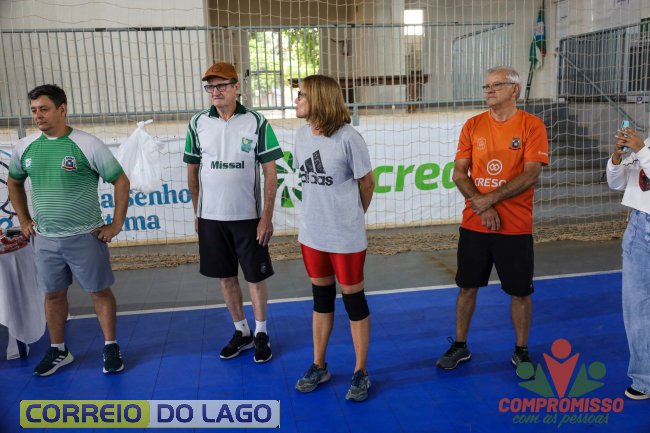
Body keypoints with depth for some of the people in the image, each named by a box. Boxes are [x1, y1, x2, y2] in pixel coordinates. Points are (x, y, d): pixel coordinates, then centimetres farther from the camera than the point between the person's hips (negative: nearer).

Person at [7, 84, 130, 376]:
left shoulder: (87, 145, -12)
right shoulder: (24, 147, 2)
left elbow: (121, 182, -8)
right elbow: (14, 183, 20)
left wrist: (116, 224, -9)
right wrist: (24, 221, 13)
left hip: (85, 237, -4)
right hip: (44, 239, 4)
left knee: (100, 291, 5)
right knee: (53, 294, 14)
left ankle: (111, 347, 19)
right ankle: (58, 351, 30)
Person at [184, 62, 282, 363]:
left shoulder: (256, 122, -6)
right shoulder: (198, 123, 2)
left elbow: (270, 173, -6)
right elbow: (192, 171, 9)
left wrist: (267, 216, -10)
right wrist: (197, 212, 8)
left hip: (248, 216, -3)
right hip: (211, 217, 3)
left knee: (256, 276, 7)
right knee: (225, 276, 13)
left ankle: (261, 333, 26)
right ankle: (241, 332, 31)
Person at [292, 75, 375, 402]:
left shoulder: (348, 138, -17)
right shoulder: (302, 134, 2)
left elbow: (366, 183, -6)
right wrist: (319, 214, 10)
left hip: (345, 237, -6)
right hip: (312, 234, 6)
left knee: (353, 300, 7)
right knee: (321, 299, 17)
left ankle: (360, 373, 24)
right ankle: (319, 366, 33)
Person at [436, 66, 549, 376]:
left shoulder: (532, 126, -4)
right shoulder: (473, 126, 4)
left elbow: (530, 175, -13)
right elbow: (459, 174, -1)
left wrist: (490, 198, -17)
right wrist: (481, 207, -13)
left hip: (515, 227, -2)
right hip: (473, 224, 3)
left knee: (520, 292, 8)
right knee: (467, 287, 11)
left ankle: (521, 351, 28)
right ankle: (460, 346, 27)